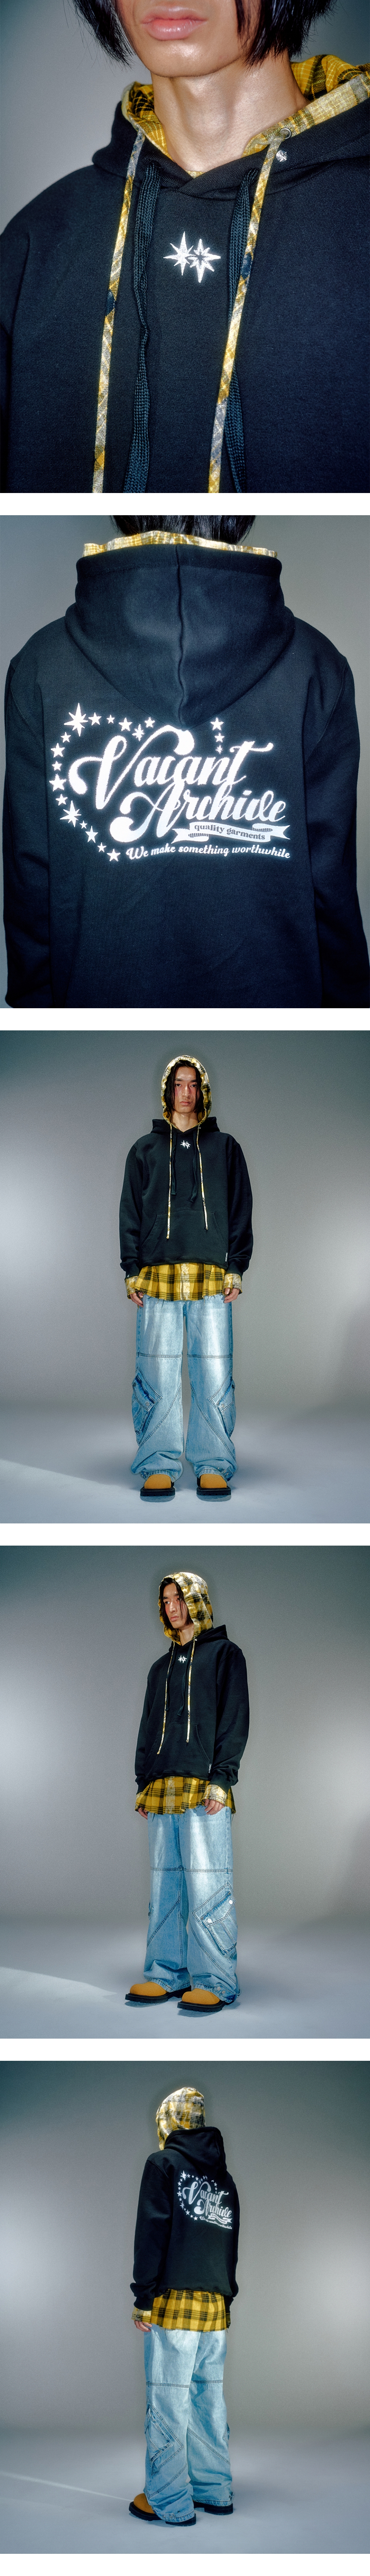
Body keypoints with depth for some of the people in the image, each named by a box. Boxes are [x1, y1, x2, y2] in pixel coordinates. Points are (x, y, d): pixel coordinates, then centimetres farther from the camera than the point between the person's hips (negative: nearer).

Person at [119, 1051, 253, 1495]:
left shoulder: (224, 1148, 15)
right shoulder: (145, 1150, 16)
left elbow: (241, 1210, 12)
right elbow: (130, 1213, 14)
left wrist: (236, 1267, 1)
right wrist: (132, 1271, 2)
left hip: (212, 1277, 0)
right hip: (157, 1275, 0)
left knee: (214, 1374, -6)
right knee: (157, 1375, -5)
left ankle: (214, 1465, 0)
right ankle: (159, 1466, 1)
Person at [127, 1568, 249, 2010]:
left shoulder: (224, 1654, 5)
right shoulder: (161, 1667, 24)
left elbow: (235, 1719, -3)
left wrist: (221, 1778, -13)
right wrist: (143, 1783, 12)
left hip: (203, 1789, -6)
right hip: (161, 1791, 6)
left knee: (207, 1887, -11)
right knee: (164, 1886, 4)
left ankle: (215, 1982, -11)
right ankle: (167, 1974, 8)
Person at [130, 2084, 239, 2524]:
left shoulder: (163, 2164, -1)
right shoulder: (224, 2177, 18)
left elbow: (152, 2232, -7)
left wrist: (143, 2297, -7)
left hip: (175, 2301, -6)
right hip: (216, 2306, 6)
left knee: (168, 2401, -5)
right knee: (208, 2398, 11)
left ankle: (169, 2502, -6)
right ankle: (215, 2492, 13)